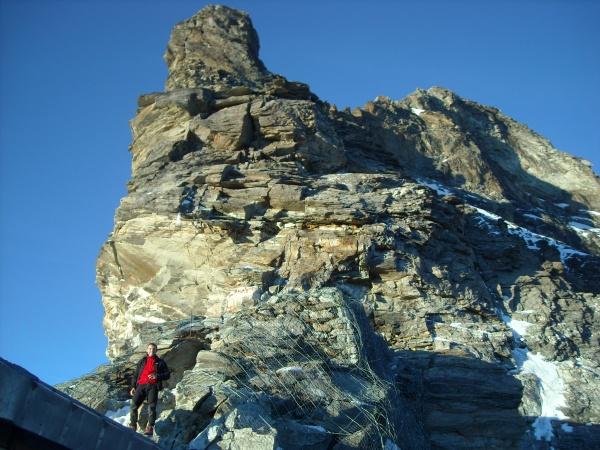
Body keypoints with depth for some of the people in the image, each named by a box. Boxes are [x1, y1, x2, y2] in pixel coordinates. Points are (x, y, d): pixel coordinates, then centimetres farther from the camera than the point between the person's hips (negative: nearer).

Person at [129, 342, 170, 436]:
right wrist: (133, 386, 8)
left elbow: (167, 375, 13)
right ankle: (132, 426, -9)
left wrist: (157, 376, -5)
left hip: (153, 386, -2)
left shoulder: (160, 362, 19)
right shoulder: (141, 361, 25)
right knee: (134, 405, -15)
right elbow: (135, 375, 22)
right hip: (141, 386, 2)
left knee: (151, 406, -20)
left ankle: (150, 427, -24)